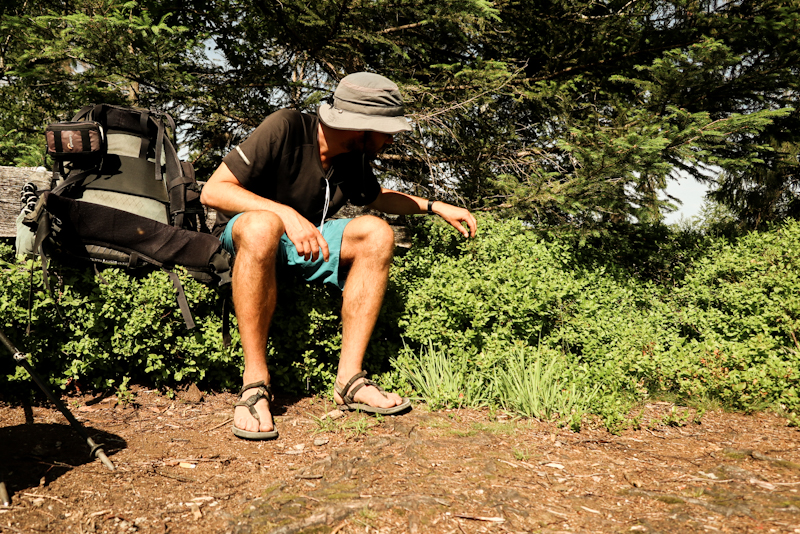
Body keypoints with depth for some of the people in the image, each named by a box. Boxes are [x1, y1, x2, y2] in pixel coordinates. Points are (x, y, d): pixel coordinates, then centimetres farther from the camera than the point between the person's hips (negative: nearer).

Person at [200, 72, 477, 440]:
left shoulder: (355, 159, -3)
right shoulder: (285, 128, -22)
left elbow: (376, 198, 21)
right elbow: (213, 191, -23)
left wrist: (435, 207, 11)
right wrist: (285, 213, -34)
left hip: (303, 241, 5)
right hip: (243, 229, -5)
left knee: (376, 233, -21)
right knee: (263, 227, -41)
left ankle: (349, 378, -22)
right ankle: (255, 383, -32)